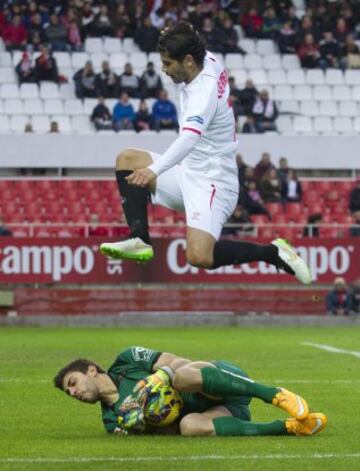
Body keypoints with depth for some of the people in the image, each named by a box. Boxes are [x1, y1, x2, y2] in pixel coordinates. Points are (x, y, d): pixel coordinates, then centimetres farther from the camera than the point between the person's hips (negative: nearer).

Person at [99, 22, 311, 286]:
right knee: (127, 159, 5)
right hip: (188, 173, 10)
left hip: (211, 182, -10)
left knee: (199, 257, -28)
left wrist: (154, 170, -54)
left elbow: (189, 139, -43)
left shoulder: (204, 91, -26)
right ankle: (140, 240, -6)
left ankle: (272, 252, -8)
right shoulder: (208, 61, 0)